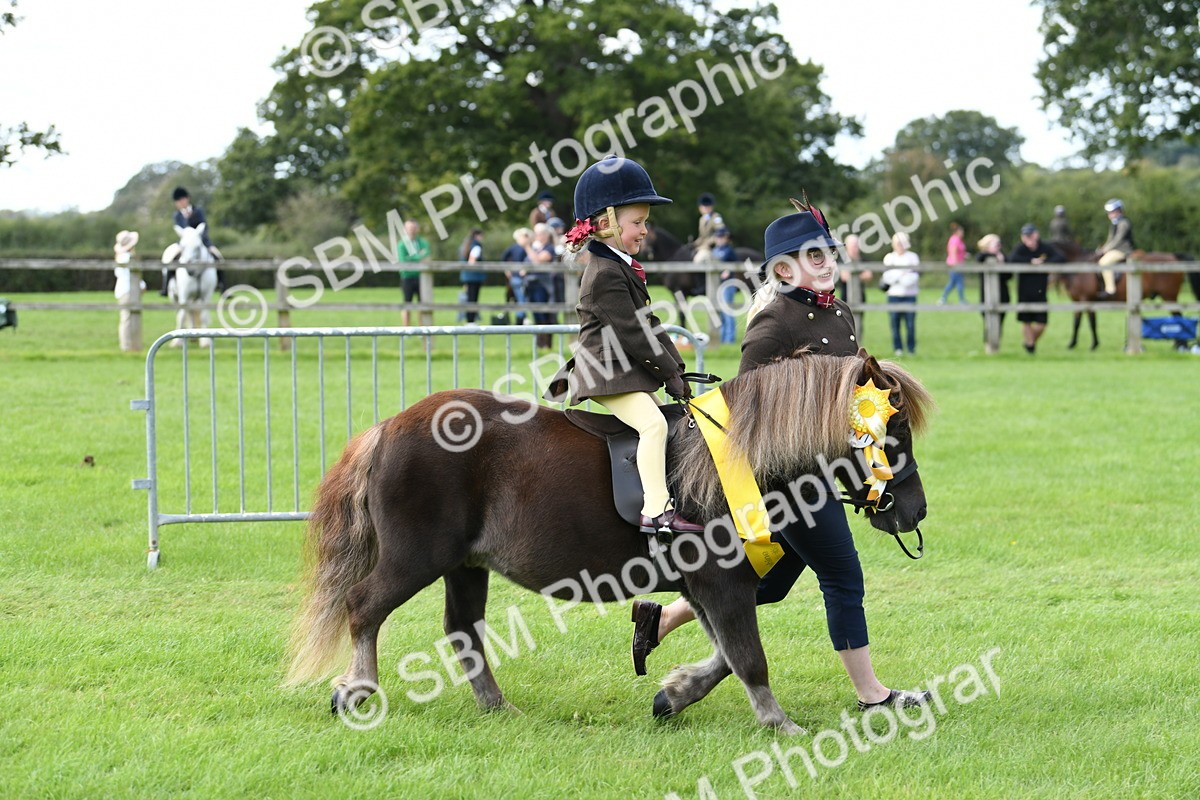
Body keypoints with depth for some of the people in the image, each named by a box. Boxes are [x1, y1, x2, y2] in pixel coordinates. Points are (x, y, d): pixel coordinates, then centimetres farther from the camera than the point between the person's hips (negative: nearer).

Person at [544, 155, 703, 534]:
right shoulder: (606, 275, -18)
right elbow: (631, 333, -21)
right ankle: (655, 510, -32)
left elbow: (647, 323, 20)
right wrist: (669, 373, -16)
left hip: (627, 371, 12)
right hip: (608, 374, -12)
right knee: (653, 424, -25)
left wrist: (674, 365, 12)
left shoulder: (622, 267, 16)